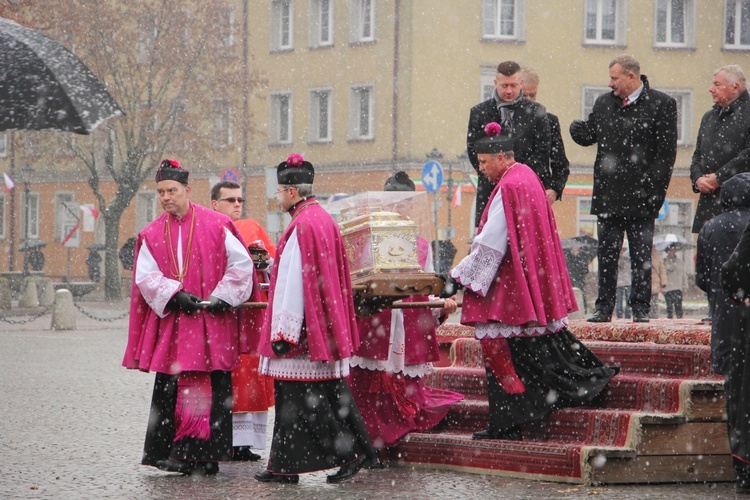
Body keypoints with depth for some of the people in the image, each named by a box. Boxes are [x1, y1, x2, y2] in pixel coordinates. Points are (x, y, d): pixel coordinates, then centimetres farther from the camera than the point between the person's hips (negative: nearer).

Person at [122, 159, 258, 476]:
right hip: (171, 324, 3)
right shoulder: (152, 235, 9)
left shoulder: (216, 226, 1)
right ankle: (173, 453, 6)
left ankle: (206, 457, 1)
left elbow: (241, 264, 2)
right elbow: (146, 276, 1)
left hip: (212, 323, -3)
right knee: (169, 389, 0)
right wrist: (174, 295, -15)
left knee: (212, 388, -4)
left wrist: (223, 296, -9)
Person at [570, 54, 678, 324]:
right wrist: (576, 128, -10)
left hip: (640, 196, -4)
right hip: (608, 195, 4)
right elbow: (588, 135, 13)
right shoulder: (603, 103, 12)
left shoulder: (661, 105, -4)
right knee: (606, 254, 7)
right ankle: (604, 308, 12)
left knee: (641, 256, 2)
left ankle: (640, 309, 9)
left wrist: (653, 190, -12)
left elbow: (666, 152, -7)